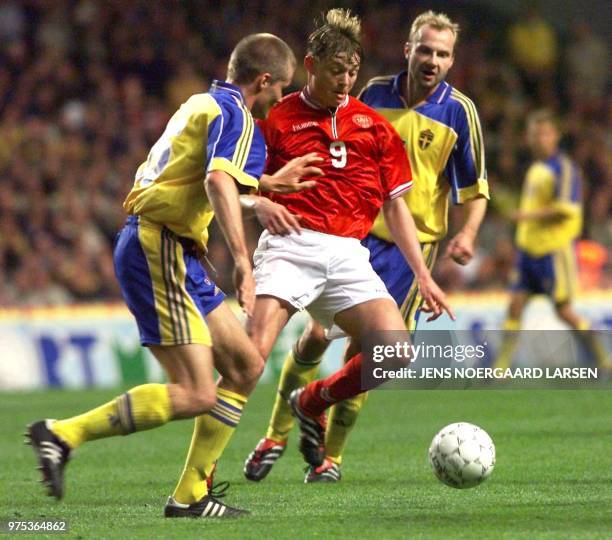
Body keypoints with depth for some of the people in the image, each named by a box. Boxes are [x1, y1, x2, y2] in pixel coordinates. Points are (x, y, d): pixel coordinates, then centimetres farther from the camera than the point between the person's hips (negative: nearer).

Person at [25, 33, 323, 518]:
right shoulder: (235, 115, -10)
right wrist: (241, 258, -34)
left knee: (245, 367, 11)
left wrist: (266, 186, 37)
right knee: (195, 395, -14)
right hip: (159, 250, -10)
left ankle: (190, 496, 11)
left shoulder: (202, 104, 20)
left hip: (168, 251, 10)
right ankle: (63, 435, -12)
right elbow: (219, 181, -29)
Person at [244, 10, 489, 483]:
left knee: (364, 347, -5)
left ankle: (331, 455, 9)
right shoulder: (375, 94, 1)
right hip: (357, 232, 2)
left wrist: (467, 234, -18)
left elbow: (475, 188, -1)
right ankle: (277, 436, 10)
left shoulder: (459, 111, -5)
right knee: (318, 333, -7)